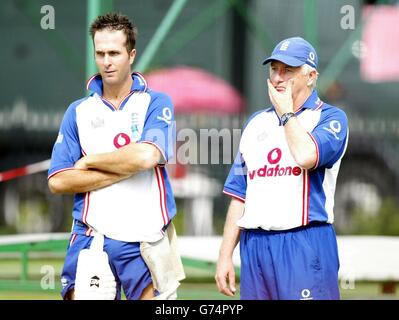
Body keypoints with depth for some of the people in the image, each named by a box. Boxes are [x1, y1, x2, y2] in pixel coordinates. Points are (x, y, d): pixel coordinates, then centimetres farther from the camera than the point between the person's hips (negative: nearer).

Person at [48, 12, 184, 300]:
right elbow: (58, 181, 0)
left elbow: (147, 156, -16)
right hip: (90, 241, 2)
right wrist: (125, 169, -7)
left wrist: (88, 162, -3)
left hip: (144, 242, -2)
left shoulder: (157, 104, 3)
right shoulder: (79, 111, 10)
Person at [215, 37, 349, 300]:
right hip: (254, 246, 6)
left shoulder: (330, 118, 2)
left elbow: (306, 157, -20)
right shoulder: (256, 122, 20)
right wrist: (225, 255, 12)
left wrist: (285, 111, -4)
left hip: (305, 245, -6)